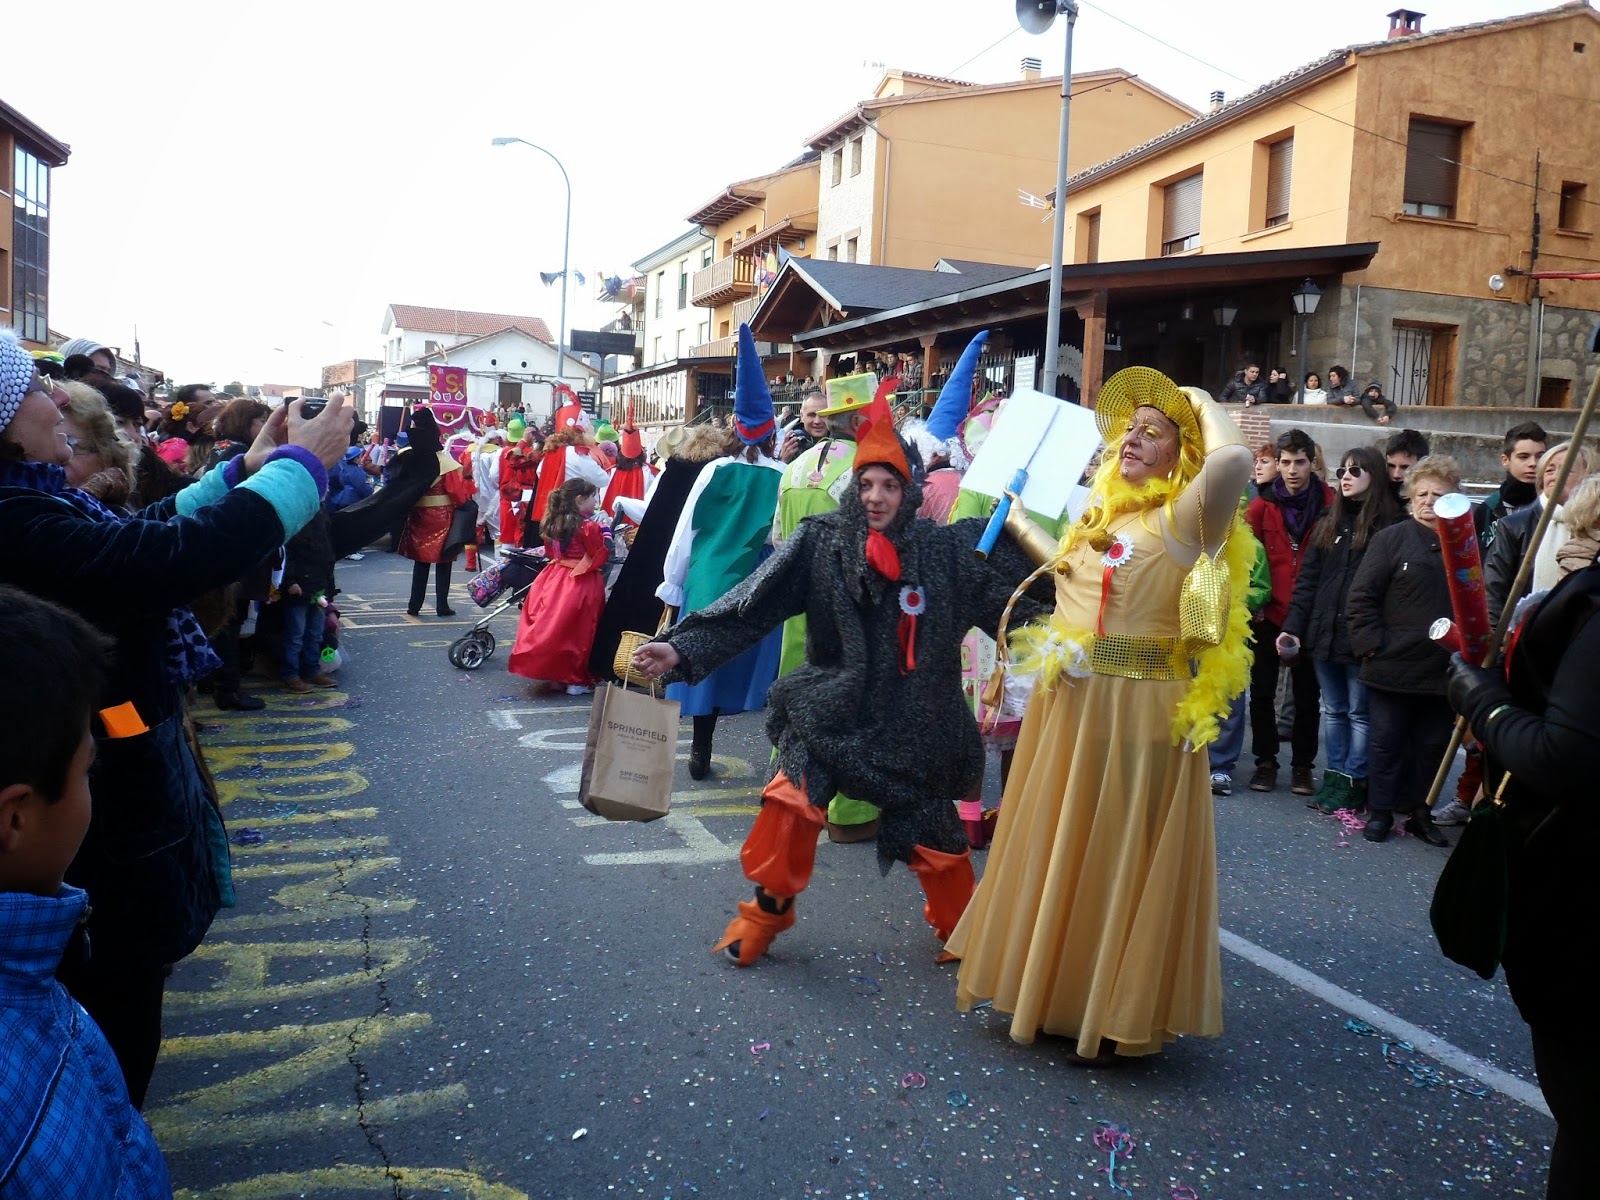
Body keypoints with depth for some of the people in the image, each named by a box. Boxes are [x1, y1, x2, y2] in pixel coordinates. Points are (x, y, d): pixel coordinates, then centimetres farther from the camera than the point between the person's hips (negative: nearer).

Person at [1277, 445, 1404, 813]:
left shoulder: (1390, 525, -5)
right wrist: (1293, 628, 1)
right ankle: (1334, 777, 20)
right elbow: (1306, 580, 9)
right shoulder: (1327, 524, 12)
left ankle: (1353, 783, 12)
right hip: (1323, 634, 5)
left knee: (1359, 713, 5)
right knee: (1333, 711, 13)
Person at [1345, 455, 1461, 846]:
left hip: (1443, 670, 3)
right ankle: (1379, 812, 19)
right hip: (1393, 667, -3)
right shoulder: (1391, 539, -3)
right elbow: (1360, 598, -6)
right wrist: (1371, 646, -12)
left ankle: (1419, 812, 25)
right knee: (1386, 742, 7)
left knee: (1432, 745, 12)